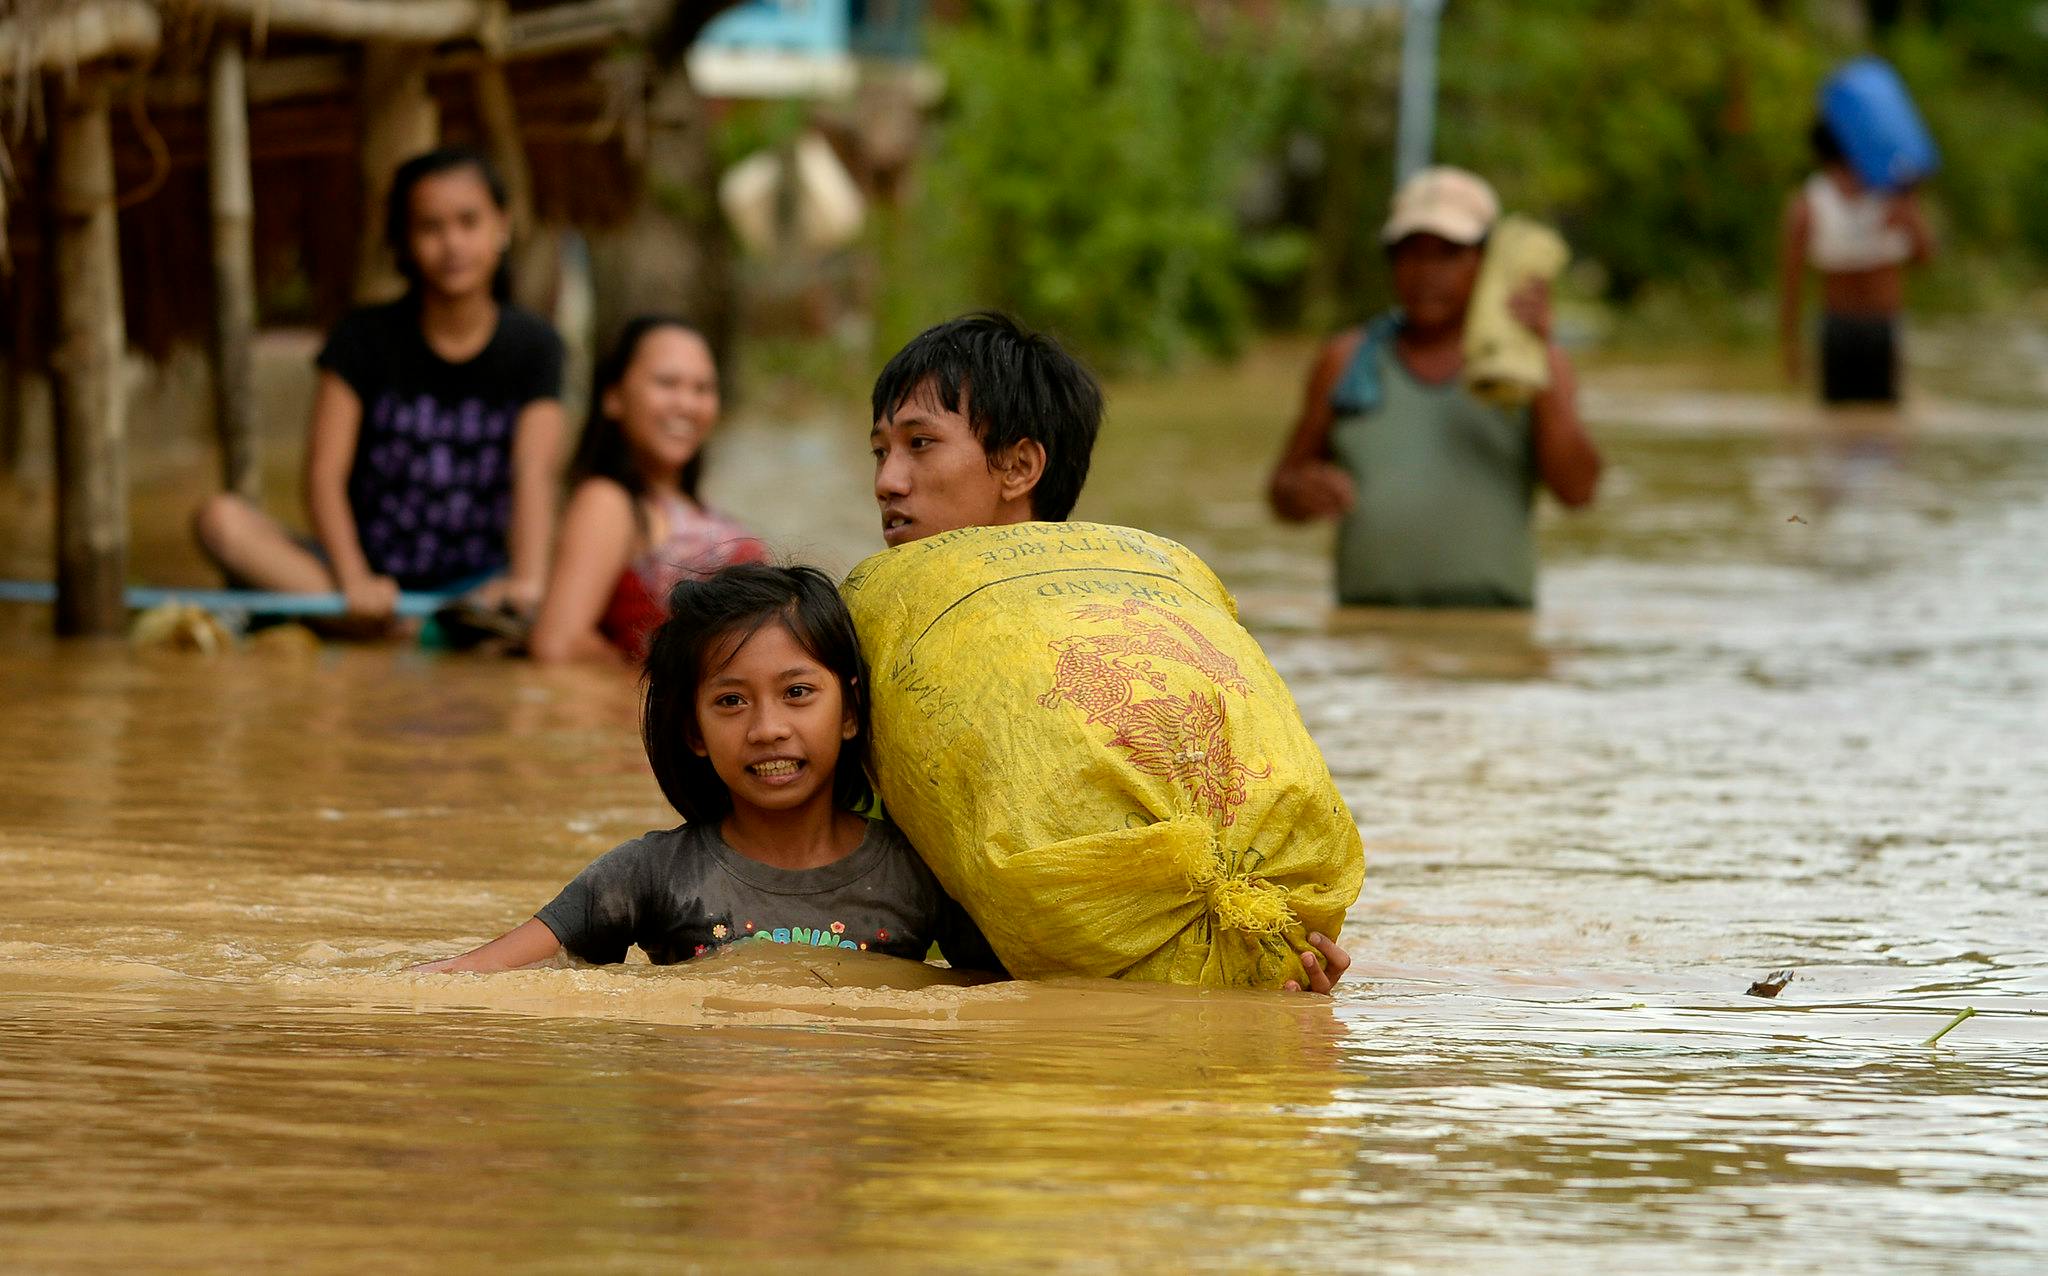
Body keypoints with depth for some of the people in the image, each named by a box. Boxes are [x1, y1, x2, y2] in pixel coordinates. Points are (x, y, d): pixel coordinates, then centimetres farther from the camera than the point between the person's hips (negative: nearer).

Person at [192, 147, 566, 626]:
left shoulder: (531, 346, 3)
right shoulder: (364, 338, 2)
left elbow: (534, 472, -12)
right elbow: (325, 470, -8)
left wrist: (526, 579, -31)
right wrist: (354, 581, -27)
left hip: (471, 579, -1)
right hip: (374, 567, 1)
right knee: (221, 520, -27)